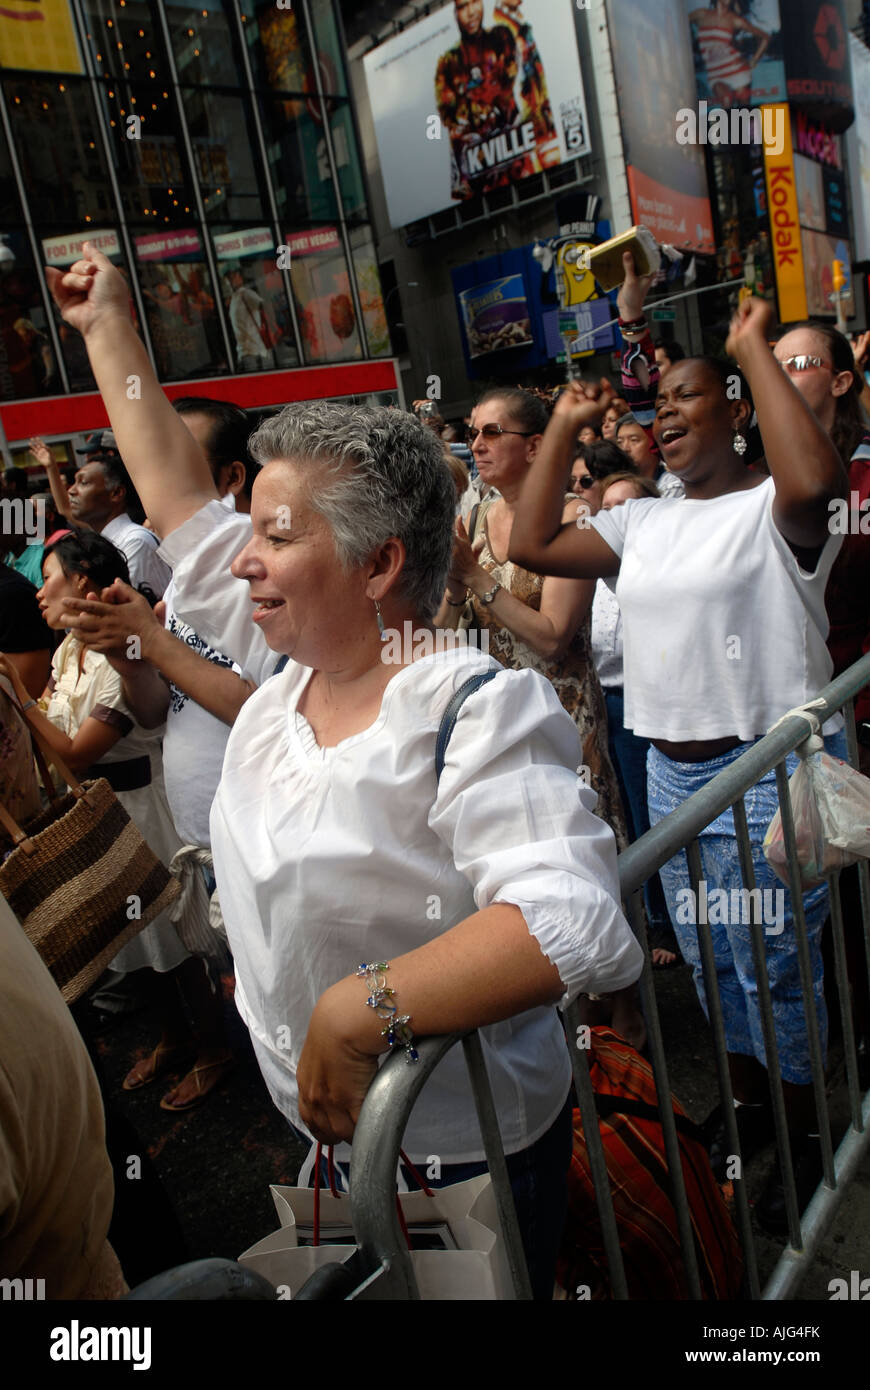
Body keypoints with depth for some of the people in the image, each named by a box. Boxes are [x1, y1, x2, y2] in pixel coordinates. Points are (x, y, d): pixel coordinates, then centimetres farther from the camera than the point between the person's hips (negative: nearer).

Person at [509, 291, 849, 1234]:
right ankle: (747, 1102, 43)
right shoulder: (643, 522, 12)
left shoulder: (770, 509, -9)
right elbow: (531, 545, 7)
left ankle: (807, 1137, 30)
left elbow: (814, 482, -33)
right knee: (710, 961, 20)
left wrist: (753, 350, -21)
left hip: (767, 768, -7)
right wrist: (564, 426, 9)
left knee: (773, 968, 6)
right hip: (670, 770, 7)